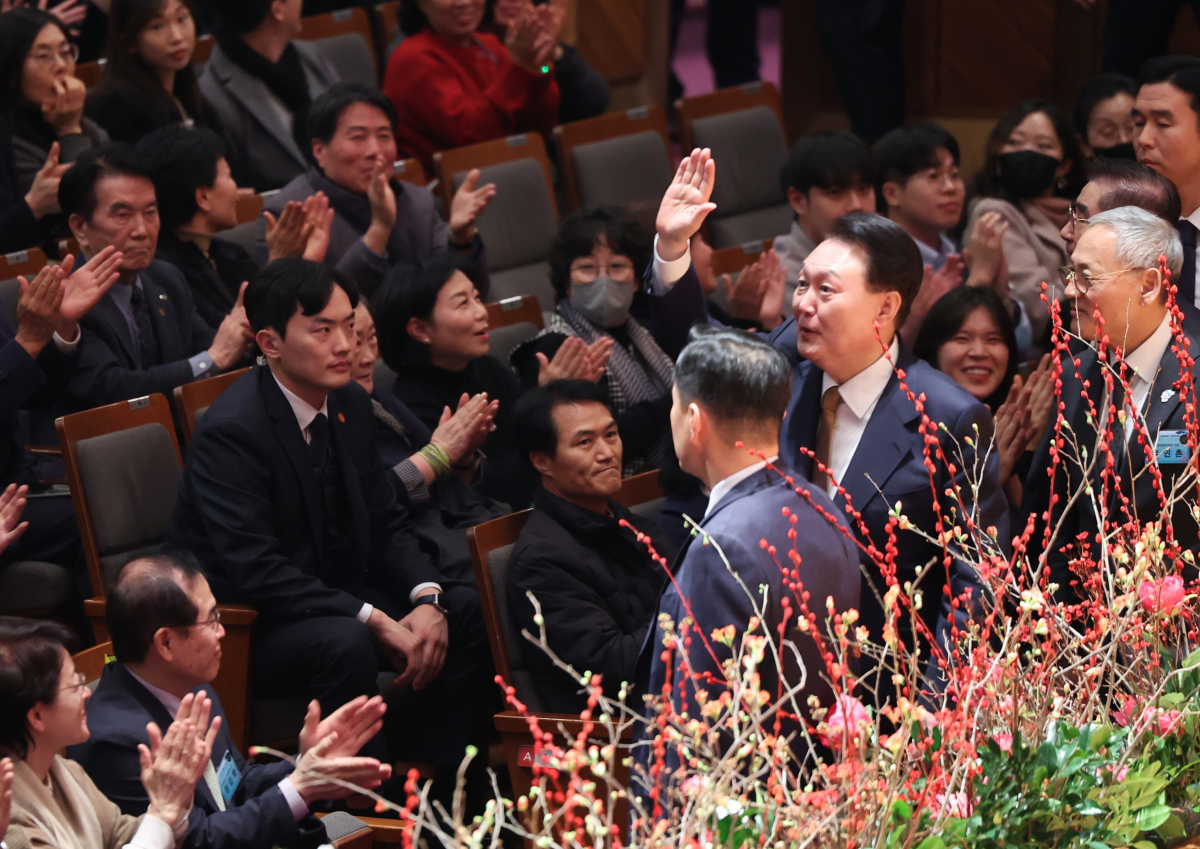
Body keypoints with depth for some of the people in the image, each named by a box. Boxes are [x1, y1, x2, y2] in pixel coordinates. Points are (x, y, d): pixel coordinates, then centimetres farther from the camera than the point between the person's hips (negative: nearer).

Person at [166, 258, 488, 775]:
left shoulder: (350, 405, 5)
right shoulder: (231, 431, -22)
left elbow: (386, 523, 9)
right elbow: (254, 570, -29)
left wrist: (427, 600, -12)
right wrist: (375, 620, -31)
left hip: (335, 597, 9)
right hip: (241, 627, -9)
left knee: (468, 611, -5)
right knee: (344, 644, -36)